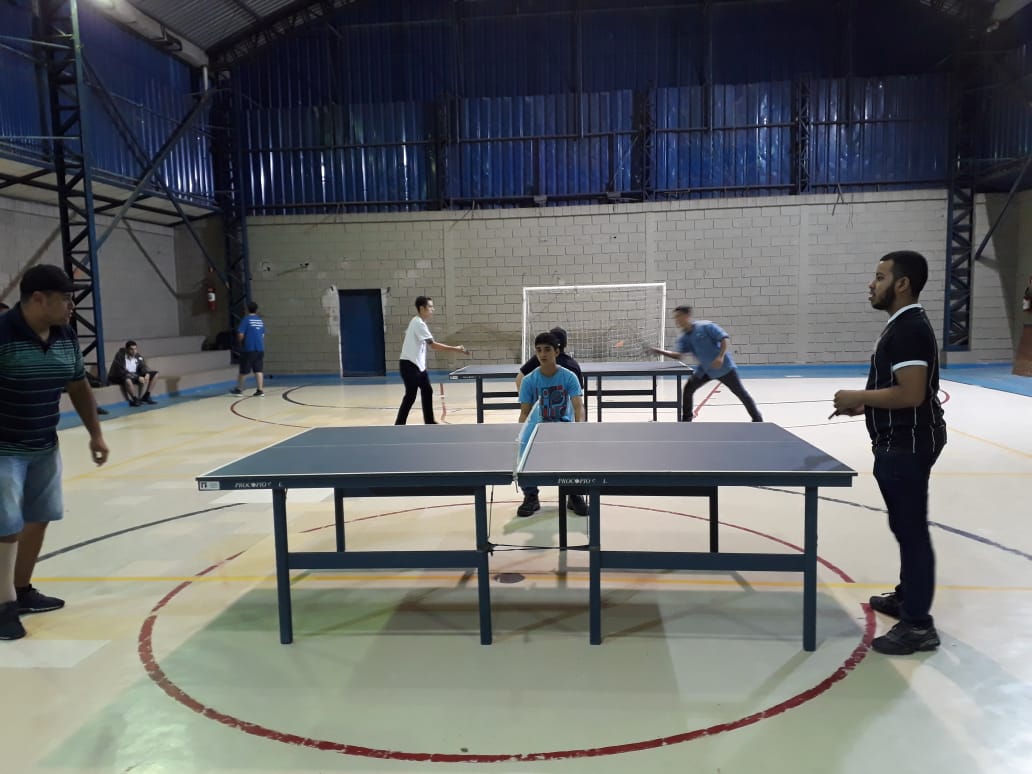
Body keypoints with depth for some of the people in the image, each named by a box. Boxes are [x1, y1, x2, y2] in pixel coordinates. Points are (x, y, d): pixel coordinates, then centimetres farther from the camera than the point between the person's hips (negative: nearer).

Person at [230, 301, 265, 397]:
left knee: (243, 371, 8)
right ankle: (260, 390, -5)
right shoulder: (261, 321, 10)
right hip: (260, 349, 4)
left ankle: (239, 389, 19)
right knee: (259, 370, 1)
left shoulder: (246, 319, -6)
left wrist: (240, 342, 8)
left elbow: (240, 335, -10)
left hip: (248, 349, -4)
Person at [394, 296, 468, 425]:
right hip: (409, 365, -10)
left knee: (427, 392, 12)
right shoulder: (419, 323, -20)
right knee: (411, 395, -7)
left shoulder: (418, 323, 11)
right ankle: (399, 425, 0)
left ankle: (429, 421, 21)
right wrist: (456, 349, -24)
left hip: (418, 365, 10)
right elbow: (433, 345, -24)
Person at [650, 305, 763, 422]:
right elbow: (679, 356, -9)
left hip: (724, 367, -5)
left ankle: (757, 419, 19)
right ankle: (686, 418, 10)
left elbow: (725, 339, -20)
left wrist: (720, 356, -33)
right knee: (688, 389, -5)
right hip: (705, 369, 5)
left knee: (741, 393, 3)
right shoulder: (684, 338, 0)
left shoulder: (705, 326, -17)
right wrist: (661, 351, -20)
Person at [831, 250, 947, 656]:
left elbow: (911, 394, -27)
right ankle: (907, 596, 35)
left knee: (911, 528, -5)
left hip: (908, 445, -11)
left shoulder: (910, 329, -20)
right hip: (899, 443, 11)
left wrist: (859, 396, -16)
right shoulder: (902, 325, 14)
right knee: (906, 525, 21)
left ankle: (918, 625, 4)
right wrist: (865, 404, 10)